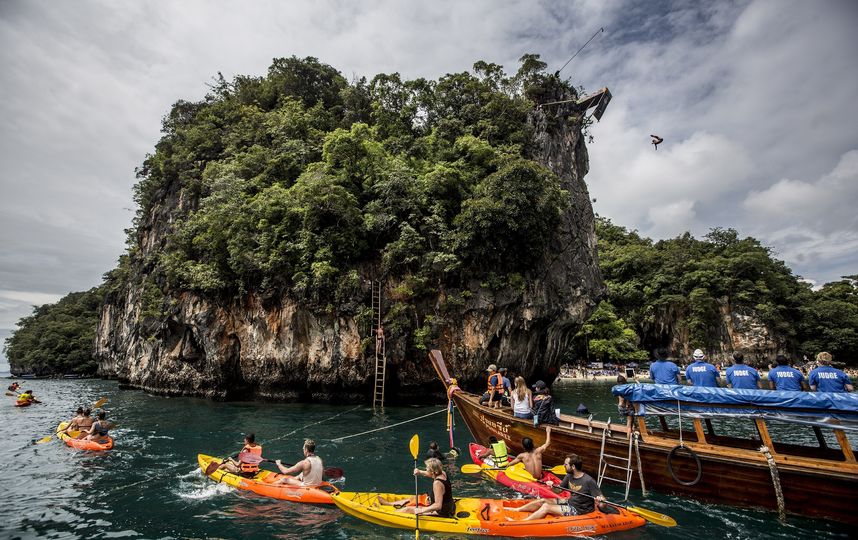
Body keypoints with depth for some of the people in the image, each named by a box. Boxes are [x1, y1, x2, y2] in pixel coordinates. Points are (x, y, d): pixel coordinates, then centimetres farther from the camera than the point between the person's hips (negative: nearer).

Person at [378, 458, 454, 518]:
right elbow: (428, 474, 15)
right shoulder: (442, 473, -6)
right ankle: (387, 503, 33)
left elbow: (438, 506, -33)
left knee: (409, 509, -4)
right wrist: (420, 472, -2)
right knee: (413, 499, 18)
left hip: (443, 512, -9)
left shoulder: (437, 483, -32)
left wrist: (421, 511, -29)